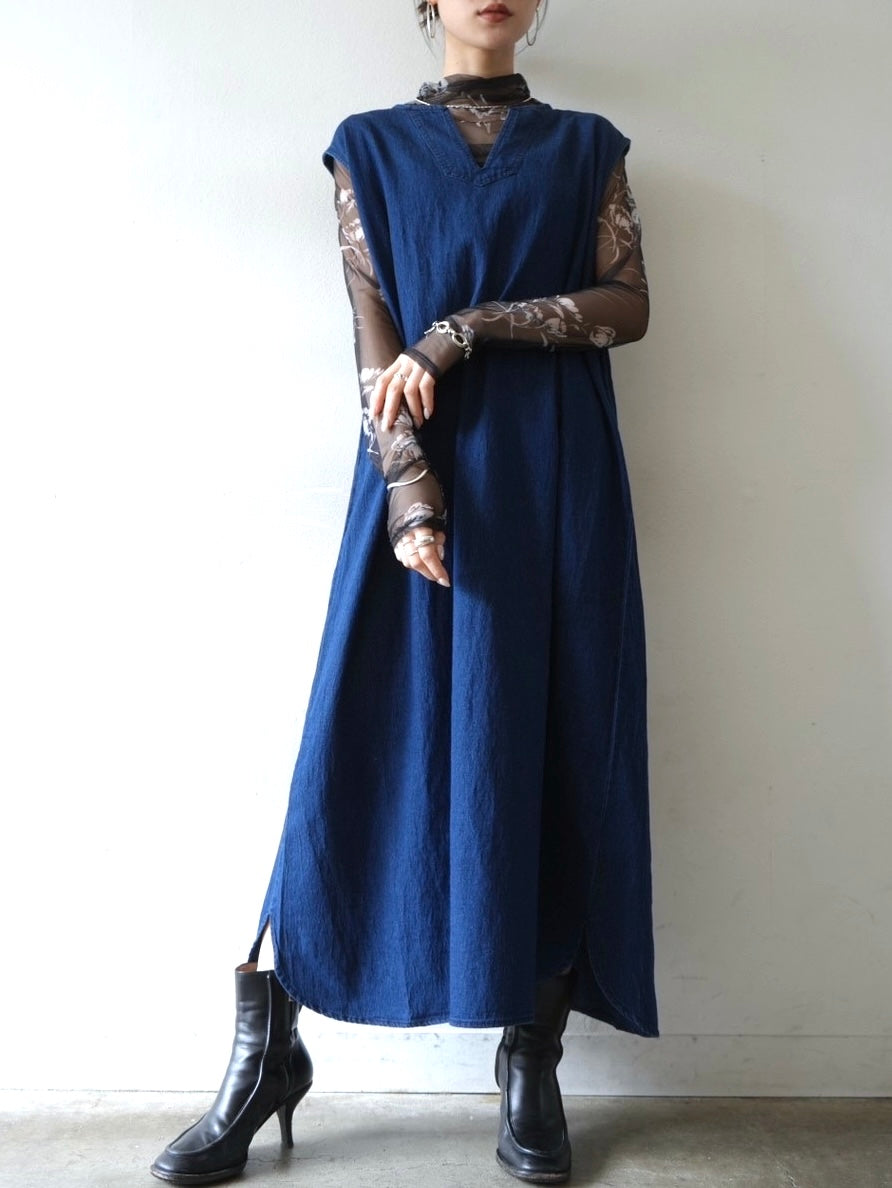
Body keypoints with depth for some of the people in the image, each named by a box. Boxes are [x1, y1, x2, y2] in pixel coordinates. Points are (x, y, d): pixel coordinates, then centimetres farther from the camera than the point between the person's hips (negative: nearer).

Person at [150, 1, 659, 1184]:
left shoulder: (587, 147, 16)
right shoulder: (374, 144, 13)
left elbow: (630, 306, 2)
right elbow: (374, 334, 0)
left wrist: (463, 329, -9)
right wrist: (411, 492, -14)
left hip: (560, 479, 1)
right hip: (426, 473, -1)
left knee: (558, 749, -1)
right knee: (360, 746, -3)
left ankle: (533, 1063, 12)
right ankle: (266, 1050, 10)